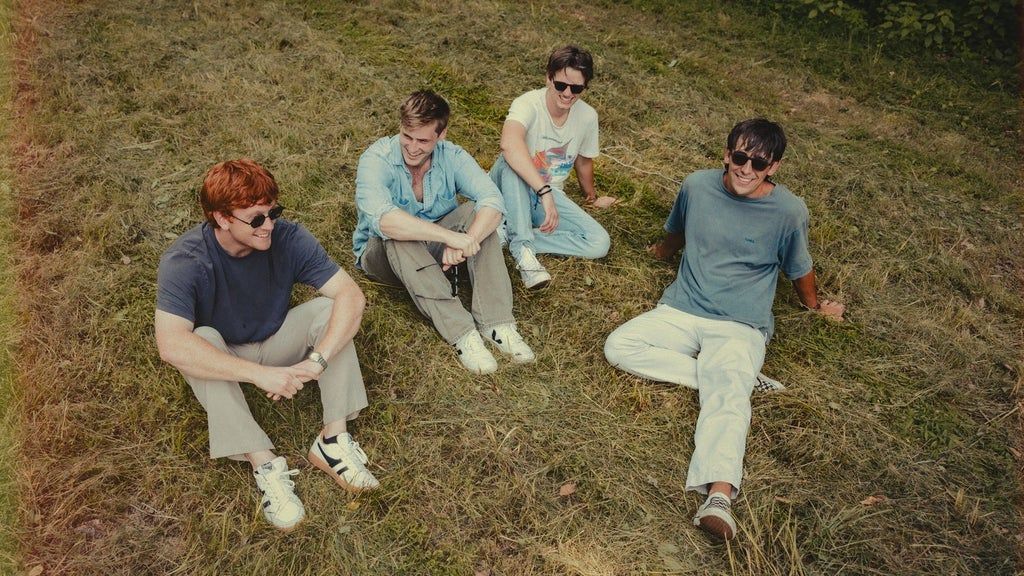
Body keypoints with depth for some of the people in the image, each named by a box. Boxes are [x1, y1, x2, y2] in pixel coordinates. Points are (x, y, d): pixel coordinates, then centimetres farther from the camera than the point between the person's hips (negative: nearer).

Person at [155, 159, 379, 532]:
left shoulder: (287, 238, -22)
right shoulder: (183, 262, -29)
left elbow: (352, 295, -26)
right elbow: (171, 346, -42)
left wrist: (317, 361, -40)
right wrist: (259, 374, -46)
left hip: (276, 343, 3)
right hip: (223, 361, -2)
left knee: (328, 308, -23)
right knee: (202, 339, -34)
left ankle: (333, 439, -21)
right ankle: (264, 463, -30)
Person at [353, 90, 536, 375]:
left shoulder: (452, 157, -12)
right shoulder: (376, 159, -23)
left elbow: (493, 200, -26)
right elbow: (381, 218, -42)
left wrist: (466, 241, -46)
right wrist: (451, 236, -49)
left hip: (435, 249, 3)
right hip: (385, 254, -3)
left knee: (477, 211, -22)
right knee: (396, 234, -37)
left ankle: (495, 323, -33)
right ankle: (462, 333, -41)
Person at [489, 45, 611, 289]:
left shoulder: (588, 116, -5)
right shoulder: (529, 104, -22)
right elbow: (509, 144, -45)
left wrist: (589, 192, 32)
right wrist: (544, 191, -49)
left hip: (549, 194, 5)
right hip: (514, 193, -5)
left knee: (599, 243, -16)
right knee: (510, 161, -38)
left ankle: (513, 237, -17)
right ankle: (522, 245, -33)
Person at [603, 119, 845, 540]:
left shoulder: (789, 212, -7)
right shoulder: (697, 186, 1)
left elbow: (799, 271, 13)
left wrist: (816, 306, 28)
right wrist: (661, 251, 43)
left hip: (740, 328, -4)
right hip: (682, 311, 4)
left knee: (727, 395, -32)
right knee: (619, 346, -20)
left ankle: (719, 498, -53)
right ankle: (737, 378, -19)